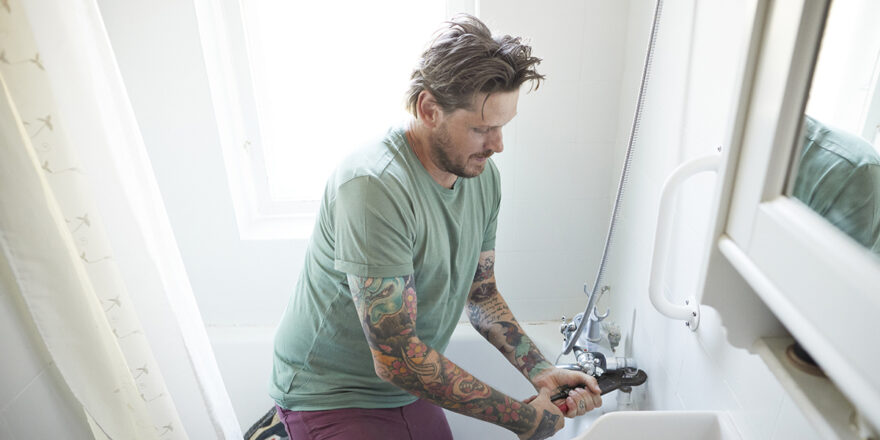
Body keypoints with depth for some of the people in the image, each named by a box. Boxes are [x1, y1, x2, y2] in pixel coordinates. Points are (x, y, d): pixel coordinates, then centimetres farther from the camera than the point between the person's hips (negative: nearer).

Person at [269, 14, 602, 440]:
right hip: (332, 397, -7)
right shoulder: (375, 185, -33)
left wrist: (542, 371, -7)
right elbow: (396, 358, -31)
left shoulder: (483, 174, -6)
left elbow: (480, 293, 5)